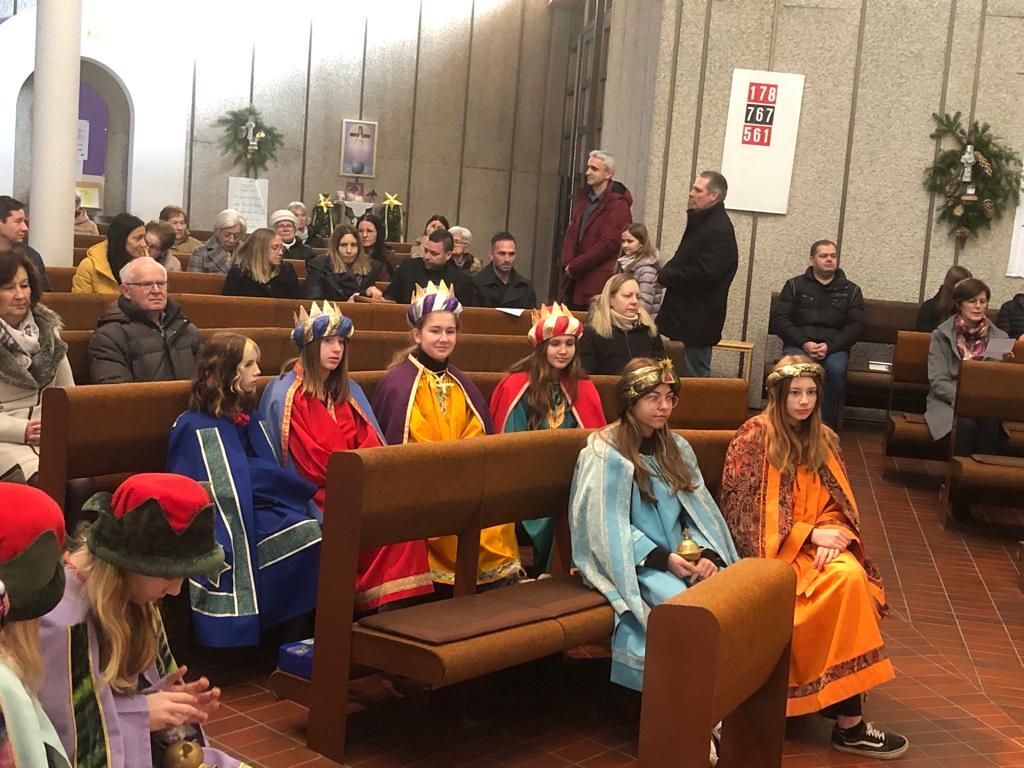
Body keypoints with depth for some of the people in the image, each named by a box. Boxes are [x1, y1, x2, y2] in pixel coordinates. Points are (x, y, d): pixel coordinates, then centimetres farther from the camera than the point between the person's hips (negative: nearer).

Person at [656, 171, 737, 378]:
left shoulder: (720, 230, -17)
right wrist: (667, 273, 3)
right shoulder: (700, 222, 16)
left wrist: (665, 276, -14)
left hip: (698, 321, -10)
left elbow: (704, 273, -25)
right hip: (684, 317, 10)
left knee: (694, 376, -4)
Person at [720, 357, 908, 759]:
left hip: (816, 544, 5)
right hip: (771, 548, -5)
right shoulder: (753, 437, -6)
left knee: (854, 575, -28)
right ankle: (848, 722, -24)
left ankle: (840, 699, -23)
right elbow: (745, 512, -10)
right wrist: (810, 534, -15)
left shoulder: (823, 440, 12)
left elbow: (839, 504, 11)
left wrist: (831, 534, -13)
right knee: (844, 580, -29)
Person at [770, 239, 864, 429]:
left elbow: (855, 326, 5)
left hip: (834, 347, 1)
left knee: (836, 369, -34)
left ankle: (827, 425, -20)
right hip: (799, 344, -1)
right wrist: (804, 343, -12)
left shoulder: (851, 290, 14)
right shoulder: (795, 285, 12)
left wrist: (829, 346, -13)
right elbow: (779, 319, 4)